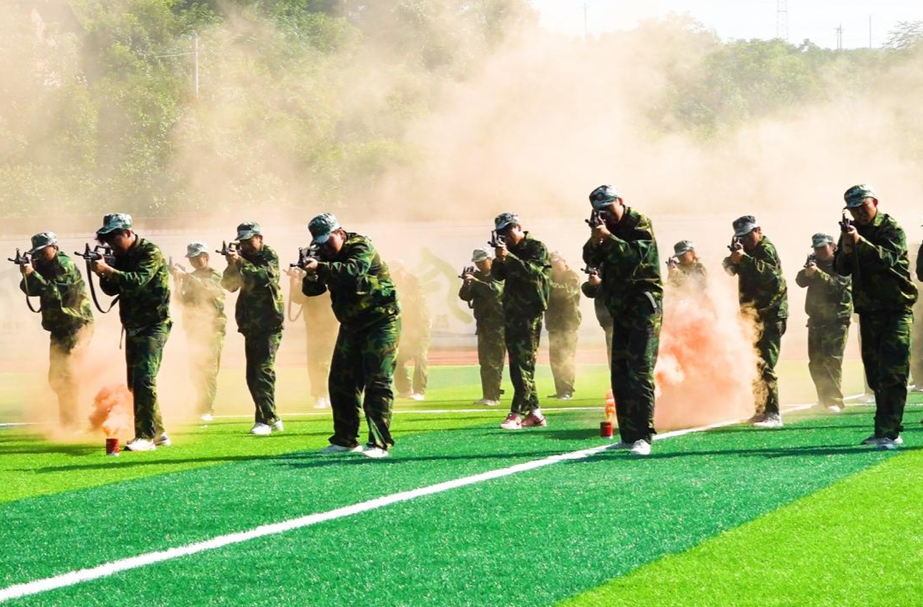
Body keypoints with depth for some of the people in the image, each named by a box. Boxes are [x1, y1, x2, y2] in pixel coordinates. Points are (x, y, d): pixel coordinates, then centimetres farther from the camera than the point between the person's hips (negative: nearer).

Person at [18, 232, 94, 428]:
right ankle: (66, 421, 22)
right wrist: (27, 275, -16)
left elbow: (55, 293, -25)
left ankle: (71, 424, -14)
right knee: (55, 377, 11)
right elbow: (30, 290, 2)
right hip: (59, 329, 9)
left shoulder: (66, 266, -14)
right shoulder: (43, 266, 10)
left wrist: (32, 274, -27)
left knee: (67, 374, -15)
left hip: (76, 325, -9)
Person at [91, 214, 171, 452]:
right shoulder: (122, 256, 10)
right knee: (135, 383, 11)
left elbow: (137, 281, -27)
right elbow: (112, 289, 8)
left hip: (153, 325, -9)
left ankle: (146, 437, -19)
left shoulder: (150, 253, -13)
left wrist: (108, 270, -33)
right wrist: (102, 274, -11)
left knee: (144, 379, -18)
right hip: (133, 327, 9)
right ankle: (158, 433, 20)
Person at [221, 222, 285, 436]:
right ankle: (272, 419, 16)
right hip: (250, 325, 8)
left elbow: (263, 277, -24)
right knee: (252, 377, 8)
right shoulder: (244, 257, 13)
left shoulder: (269, 256, -6)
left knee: (264, 371, -15)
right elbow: (228, 284, 6)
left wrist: (239, 262, -28)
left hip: (269, 324, -8)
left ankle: (265, 420, -18)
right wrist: (232, 265, -11)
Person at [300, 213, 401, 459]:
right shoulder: (326, 255, 4)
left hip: (380, 321, -7)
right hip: (351, 325, 8)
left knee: (377, 381, -14)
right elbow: (311, 290, -2)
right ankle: (345, 440, 18)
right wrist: (310, 275, -24)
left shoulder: (361, 247, -16)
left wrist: (320, 267, -43)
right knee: (341, 382, 7)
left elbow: (353, 271, -36)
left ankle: (380, 444, -18)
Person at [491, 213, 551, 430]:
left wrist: (508, 257, -26)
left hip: (530, 312, -8)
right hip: (511, 312, 8)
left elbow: (533, 271, -20)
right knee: (517, 364, 7)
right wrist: (499, 259, -10)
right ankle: (534, 412, 12)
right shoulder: (510, 250, 16)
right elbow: (497, 275, 10)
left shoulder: (537, 248, -4)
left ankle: (517, 414, -17)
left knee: (524, 363, -12)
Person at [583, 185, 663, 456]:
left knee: (640, 372, -15)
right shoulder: (609, 228, 13)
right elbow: (591, 259, 5)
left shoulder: (639, 224, -7)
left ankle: (643, 438, -20)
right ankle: (628, 436, 15)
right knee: (620, 374, 9)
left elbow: (637, 255, -22)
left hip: (644, 305, -8)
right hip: (620, 308, 8)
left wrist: (608, 239, -28)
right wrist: (595, 241, -15)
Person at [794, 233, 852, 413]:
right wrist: (807, 272, -16)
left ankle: (835, 401, -14)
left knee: (832, 361, -13)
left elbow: (837, 285, -20)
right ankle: (824, 399, 20)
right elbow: (801, 282, 4)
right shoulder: (815, 261, 13)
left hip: (836, 319, -7)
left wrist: (818, 273, -27)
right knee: (815, 363, 9)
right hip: (816, 319, 7)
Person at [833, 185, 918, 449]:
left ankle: (888, 433, -19)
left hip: (896, 309, -7)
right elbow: (842, 269, 4)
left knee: (893, 374, -13)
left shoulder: (892, 229, -8)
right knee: (875, 375, 10)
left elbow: (887, 258, -25)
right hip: (868, 311, 7)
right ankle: (885, 430, 18)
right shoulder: (852, 231, 10)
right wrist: (846, 249, -16)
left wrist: (860, 242, -36)